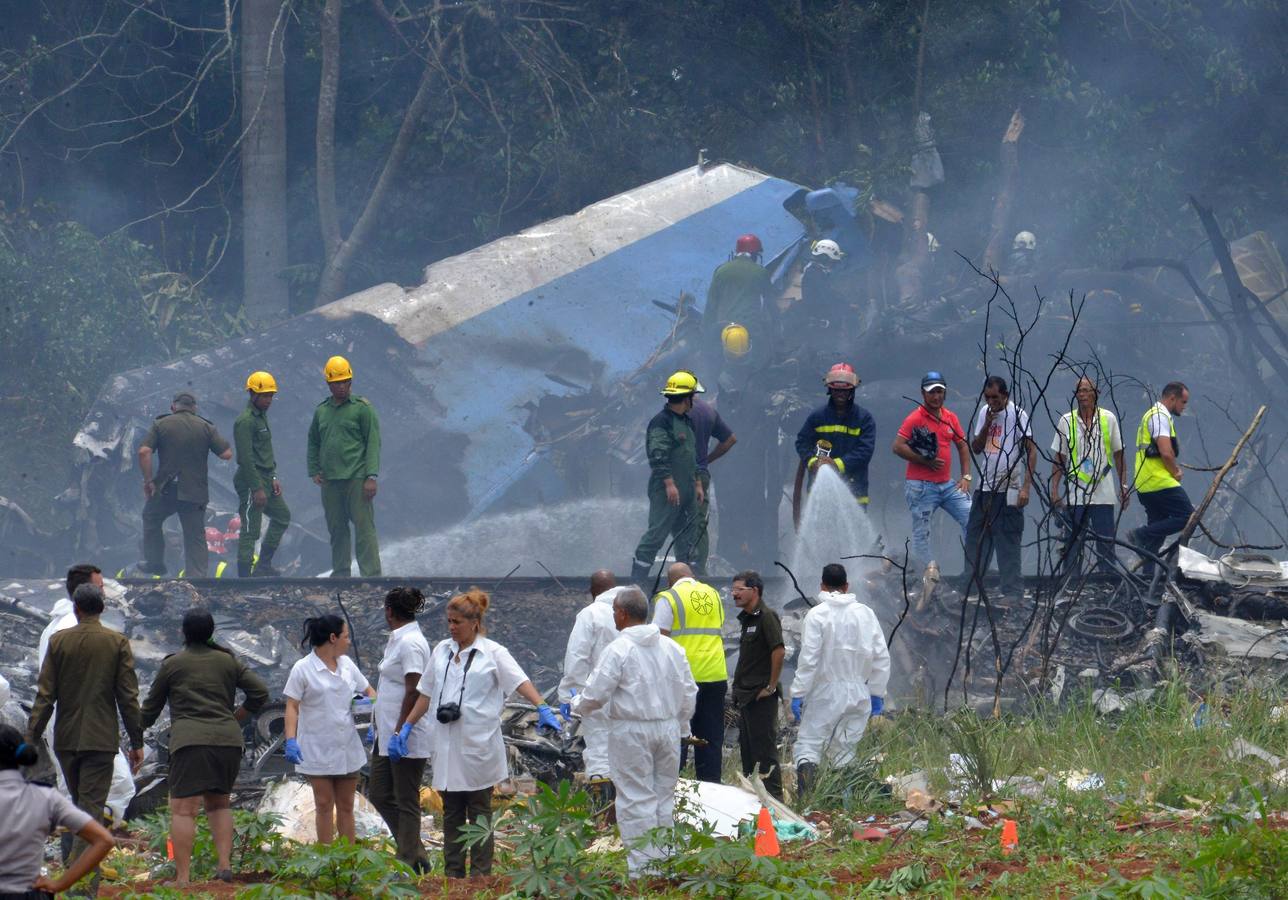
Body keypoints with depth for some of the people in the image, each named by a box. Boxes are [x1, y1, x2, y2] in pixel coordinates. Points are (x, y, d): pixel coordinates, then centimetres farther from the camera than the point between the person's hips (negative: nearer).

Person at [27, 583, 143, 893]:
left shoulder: (59, 641, -1)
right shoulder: (118, 643, -3)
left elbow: (45, 696, -2)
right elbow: (128, 696, -4)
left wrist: (30, 739, 1)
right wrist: (137, 742, 3)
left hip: (66, 739, 2)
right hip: (101, 738, -2)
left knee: (80, 803, 18)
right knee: (91, 808, -4)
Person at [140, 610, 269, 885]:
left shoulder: (172, 664, 6)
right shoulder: (228, 661, 13)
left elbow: (152, 707, 13)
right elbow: (260, 692, 8)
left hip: (190, 740, -4)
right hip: (228, 739, 4)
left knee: (183, 809, -6)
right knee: (219, 803, 21)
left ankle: (182, 879, -14)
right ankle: (225, 864, 8)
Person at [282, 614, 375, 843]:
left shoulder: (346, 664, 8)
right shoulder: (303, 669, -8)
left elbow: (367, 690, 19)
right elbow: (292, 707, -10)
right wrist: (290, 740, -22)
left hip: (347, 747, 5)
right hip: (318, 752, -5)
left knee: (345, 806, 9)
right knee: (324, 805, 0)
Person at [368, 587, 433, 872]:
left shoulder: (410, 643, -16)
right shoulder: (398, 640, 14)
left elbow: (413, 692, -21)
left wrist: (400, 732, -21)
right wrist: (378, 726, 22)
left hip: (407, 736, -10)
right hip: (388, 733, 10)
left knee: (406, 801, -2)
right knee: (380, 795, 13)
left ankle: (409, 862, 5)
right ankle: (415, 855, 19)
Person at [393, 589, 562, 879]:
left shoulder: (493, 653, -4)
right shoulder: (442, 651, 11)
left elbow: (520, 682, -15)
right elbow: (426, 694, 17)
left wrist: (542, 709, -31)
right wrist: (406, 728, 14)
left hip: (478, 745, -5)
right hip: (447, 743, 5)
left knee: (479, 812, 2)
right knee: (451, 813, 9)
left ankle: (481, 877, 6)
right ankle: (452, 875, 14)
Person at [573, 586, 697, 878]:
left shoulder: (619, 649, -13)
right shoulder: (671, 648, 5)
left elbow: (596, 694, -13)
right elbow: (689, 693, 10)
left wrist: (577, 706, 8)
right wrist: (680, 727, 22)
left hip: (632, 732, -6)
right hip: (668, 728, 6)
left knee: (636, 799, -1)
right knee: (664, 797, 14)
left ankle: (642, 864, -2)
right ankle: (665, 862, 20)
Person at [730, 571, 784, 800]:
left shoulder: (766, 617, -14)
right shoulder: (747, 618, 16)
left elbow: (779, 652, -22)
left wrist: (771, 687, -18)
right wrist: (739, 690, 16)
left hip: (761, 697, -10)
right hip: (746, 696, 10)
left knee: (765, 751, -7)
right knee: (747, 750, 14)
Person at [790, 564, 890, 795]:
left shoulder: (817, 615, -8)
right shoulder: (865, 614, 5)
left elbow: (808, 659, -13)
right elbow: (881, 657, 6)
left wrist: (798, 693, -8)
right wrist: (877, 693, 13)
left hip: (825, 692, -4)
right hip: (858, 694, 4)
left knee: (808, 744, -2)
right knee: (844, 750, 11)